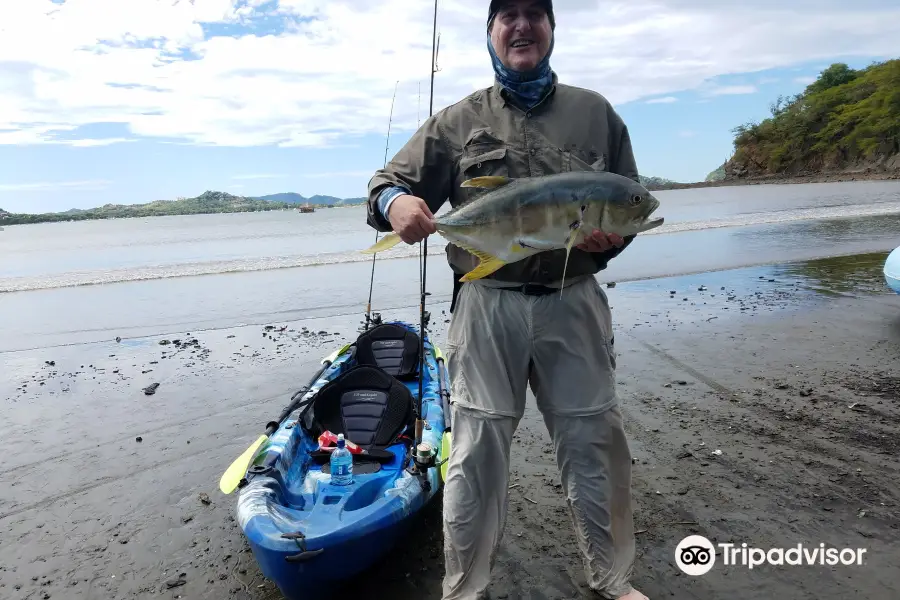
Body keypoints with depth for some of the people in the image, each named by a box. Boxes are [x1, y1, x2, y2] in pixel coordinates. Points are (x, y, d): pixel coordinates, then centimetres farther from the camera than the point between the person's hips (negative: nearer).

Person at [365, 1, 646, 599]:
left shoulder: (594, 111, 12)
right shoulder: (459, 120, 8)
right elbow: (389, 180, 5)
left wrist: (613, 236, -9)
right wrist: (394, 200, -20)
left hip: (574, 302, 2)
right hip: (487, 306, -1)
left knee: (596, 445, 12)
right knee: (477, 453, 5)